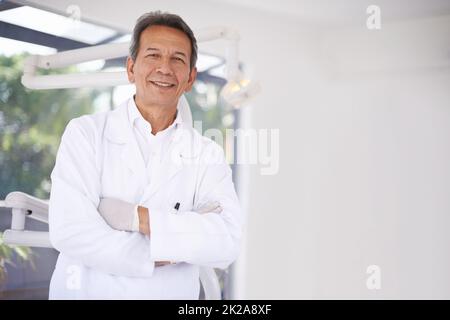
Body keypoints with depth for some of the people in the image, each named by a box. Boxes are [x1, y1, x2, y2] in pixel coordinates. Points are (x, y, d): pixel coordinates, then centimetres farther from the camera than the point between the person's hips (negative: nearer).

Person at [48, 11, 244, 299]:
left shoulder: (208, 155, -1)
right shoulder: (86, 133, -5)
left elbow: (228, 242, -14)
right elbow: (69, 230, -16)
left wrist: (136, 216, -21)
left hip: (172, 294, 2)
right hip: (87, 291, -2)